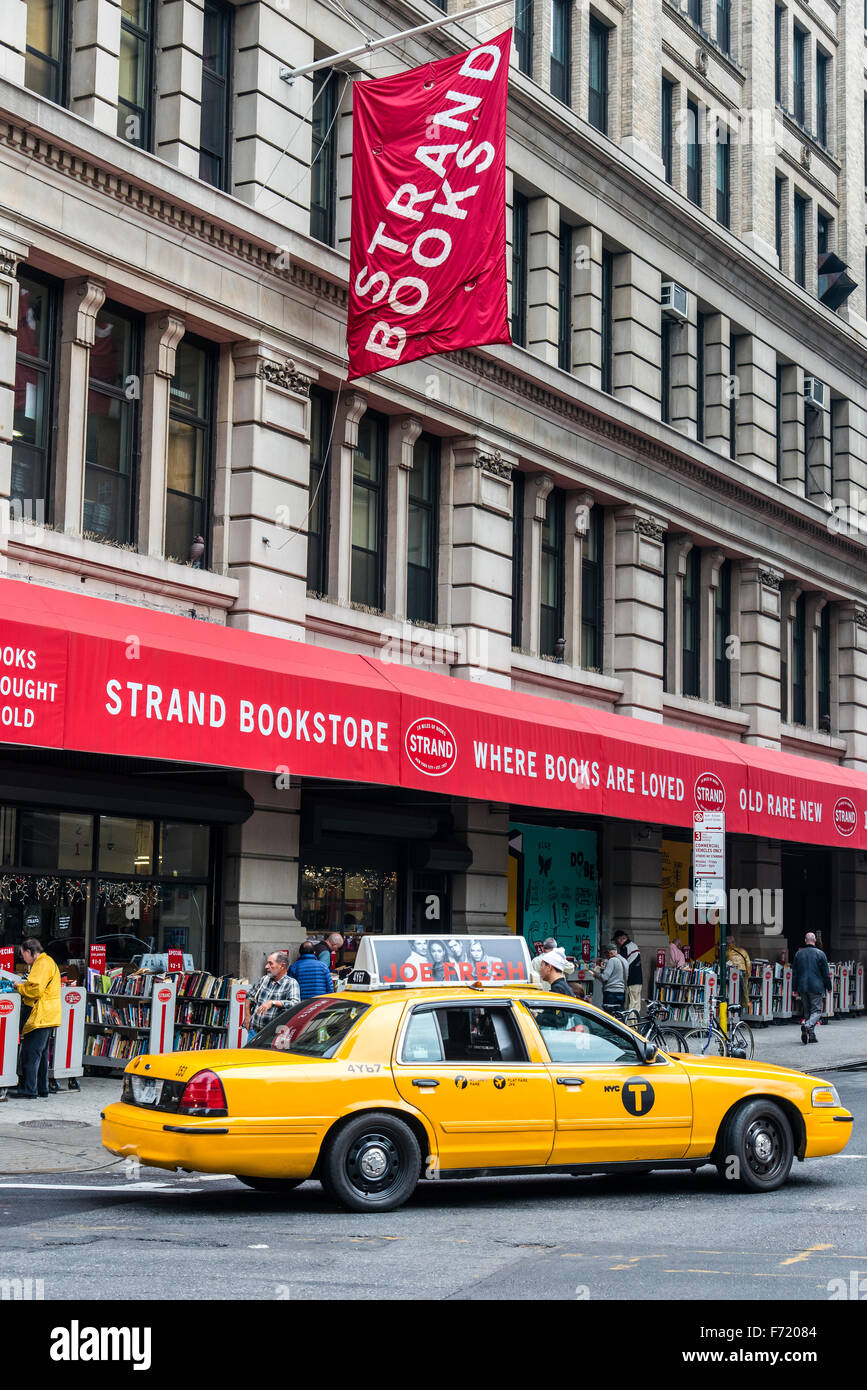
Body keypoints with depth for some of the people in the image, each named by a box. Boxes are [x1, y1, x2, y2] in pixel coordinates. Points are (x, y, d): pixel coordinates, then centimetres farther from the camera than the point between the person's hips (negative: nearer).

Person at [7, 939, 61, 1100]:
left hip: (41, 1018, -11)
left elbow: (35, 989, -21)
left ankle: (28, 1089, -8)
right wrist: (23, 985, 12)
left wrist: (20, 987, -6)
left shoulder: (43, 964, -13)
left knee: (30, 1053, -8)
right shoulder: (47, 962, 21)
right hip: (47, 1017, 11)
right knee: (41, 1053, 15)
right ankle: (41, 1088, 20)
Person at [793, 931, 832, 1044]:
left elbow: (794, 972, 9)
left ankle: (811, 1036, 8)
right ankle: (808, 1025, -28)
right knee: (817, 1011, -1)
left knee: (807, 1011, 12)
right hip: (816, 987, -4)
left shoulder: (798, 954, 6)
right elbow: (826, 973, -2)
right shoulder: (820, 954, -5)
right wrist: (828, 987, 8)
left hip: (802, 988, 4)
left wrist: (795, 988, 15)